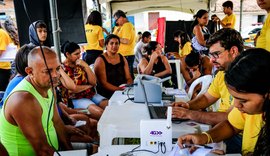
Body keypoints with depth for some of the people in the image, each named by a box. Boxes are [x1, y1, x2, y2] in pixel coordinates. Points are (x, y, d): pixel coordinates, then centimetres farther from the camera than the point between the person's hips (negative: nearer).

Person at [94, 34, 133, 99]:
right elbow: (103, 83, -11)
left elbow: (128, 78, 13)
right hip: (107, 93, -6)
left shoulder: (122, 59, 14)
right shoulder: (100, 60, -4)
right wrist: (118, 89, -23)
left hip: (123, 92, 6)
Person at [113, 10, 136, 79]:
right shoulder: (130, 25, 19)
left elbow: (126, 41, -22)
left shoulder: (126, 26, -12)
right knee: (130, 75, 12)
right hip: (130, 54, 10)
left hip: (125, 55, -10)